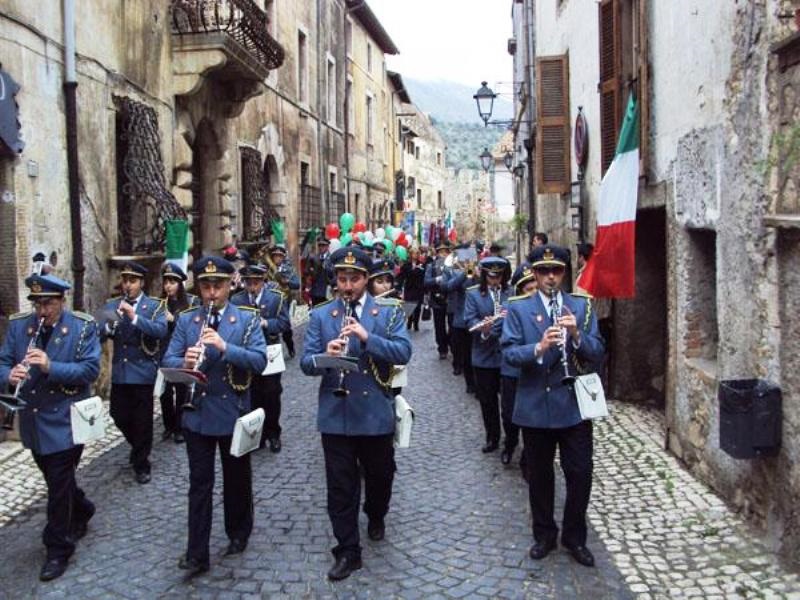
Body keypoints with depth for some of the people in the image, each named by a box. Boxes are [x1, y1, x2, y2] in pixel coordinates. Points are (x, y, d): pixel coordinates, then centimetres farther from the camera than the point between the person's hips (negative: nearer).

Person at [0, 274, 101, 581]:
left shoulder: (83, 327, -10)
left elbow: (91, 368, -17)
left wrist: (51, 367, -30)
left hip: (65, 419, -5)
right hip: (33, 420, 5)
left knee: (58, 485, 0)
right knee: (57, 478, 20)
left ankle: (58, 550, 13)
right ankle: (81, 511, 47)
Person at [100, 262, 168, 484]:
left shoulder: (155, 306, -3)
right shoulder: (112, 305, 7)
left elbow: (162, 330, -20)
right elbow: (99, 335, -2)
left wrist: (134, 316, -28)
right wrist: (109, 326, -23)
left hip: (143, 372, -4)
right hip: (119, 372, 4)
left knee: (143, 421, 3)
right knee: (119, 416, 11)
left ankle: (141, 464, 20)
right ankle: (139, 447, 38)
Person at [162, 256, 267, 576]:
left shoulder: (247, 318, -4)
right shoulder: (186, 319, 3)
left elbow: (259, 361, -15)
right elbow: (168, 360, -2)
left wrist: (225, 347, -29)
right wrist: (185, 363, -24)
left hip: (234, 413, -1)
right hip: (197, 414, 1)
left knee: (237, 478, 14)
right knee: (199, 484, 5)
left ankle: (239, 534, 34)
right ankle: (197, 553, 11)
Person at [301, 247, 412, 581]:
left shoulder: (389, 312, 0)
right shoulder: (320, 315, 2)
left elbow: (403, 353, -12)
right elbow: (306, 363, -3)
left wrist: (367, 337, -25)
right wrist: (325, 355, -25)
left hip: (377, 414, 0)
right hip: (335, 416, 0)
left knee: (380, 475, 18)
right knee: (341, 485, 6)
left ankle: (376, 517, 48)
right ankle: (348, 551, 19)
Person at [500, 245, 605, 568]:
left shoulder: (581, 306, 4)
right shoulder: (518, 308, -1)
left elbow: (597, 353, -2)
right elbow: (509, 352, -11)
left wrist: (576, 335, -21)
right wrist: (538, 347, -29)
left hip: (574, 403, 1)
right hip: (535, 405, -1)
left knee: (580, 474, 5)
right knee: (540, 475, 13)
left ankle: (575, 537, 25)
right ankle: (544, 534, 31)